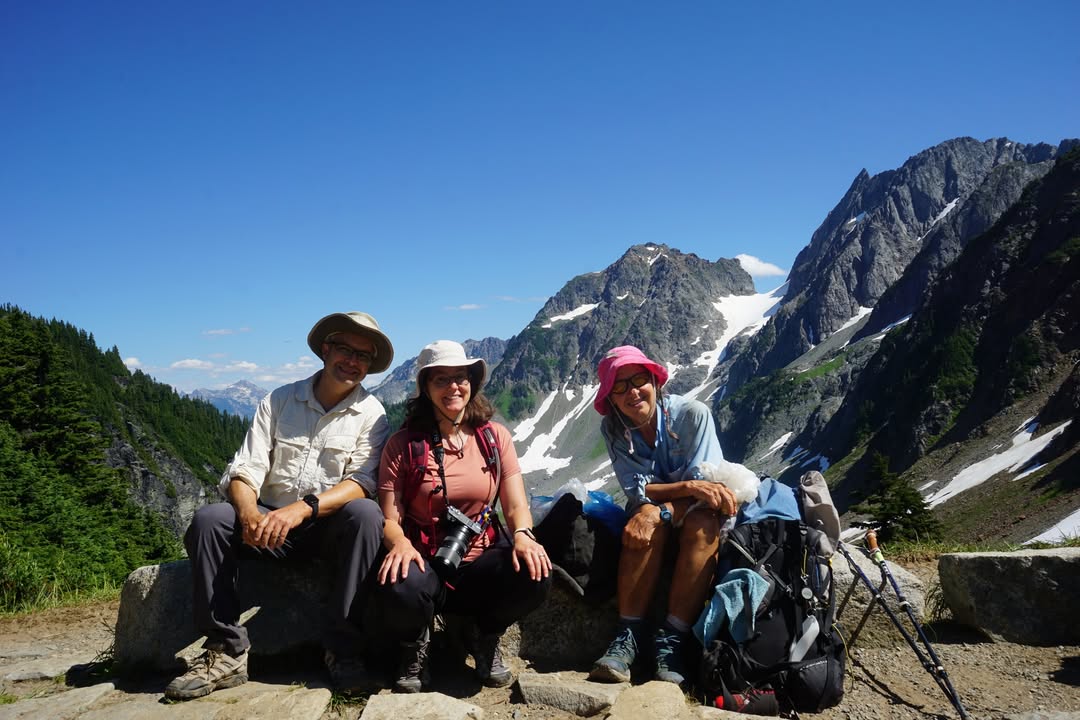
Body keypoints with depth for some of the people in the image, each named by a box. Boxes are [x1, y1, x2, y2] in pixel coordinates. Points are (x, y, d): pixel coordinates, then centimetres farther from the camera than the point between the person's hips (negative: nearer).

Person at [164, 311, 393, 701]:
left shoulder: (371, 415, -2)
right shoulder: (278, 401, 3)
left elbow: (361, 483, -14)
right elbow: (243, 472, -4)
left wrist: (303, 508, -32)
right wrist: (250, 514, -28)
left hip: (331, 528, -2)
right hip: (270, 525, 2)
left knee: (365, 514, -33)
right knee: (208, 519, -24)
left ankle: (343, 649, -24)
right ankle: (227, 652, -17)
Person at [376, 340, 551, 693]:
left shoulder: (495, 437, 5)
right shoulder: (403, 444, -1)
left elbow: (516, 506, -1)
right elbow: (390, 519, -5)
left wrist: (522, 536, -24)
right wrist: (400, 543, -29)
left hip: (481, 563, 2)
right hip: (426, 564, -2)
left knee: (534, 576, -30)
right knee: (401, 591, -37)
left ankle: (487, 640, 6)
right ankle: (414, 647, 3)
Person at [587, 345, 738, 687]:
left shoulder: (693, 414, -18)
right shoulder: (612, 429, -10)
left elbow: (705, 486, -19)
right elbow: (638, 491, -16)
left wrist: (660, 510, -34)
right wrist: (689, 487, -31)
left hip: (697, 520, -1)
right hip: (652, 526, 1)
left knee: (703, 522, -35)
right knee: (648, 515, -33)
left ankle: (672, 640, -32)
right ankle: (628, 635, -31)